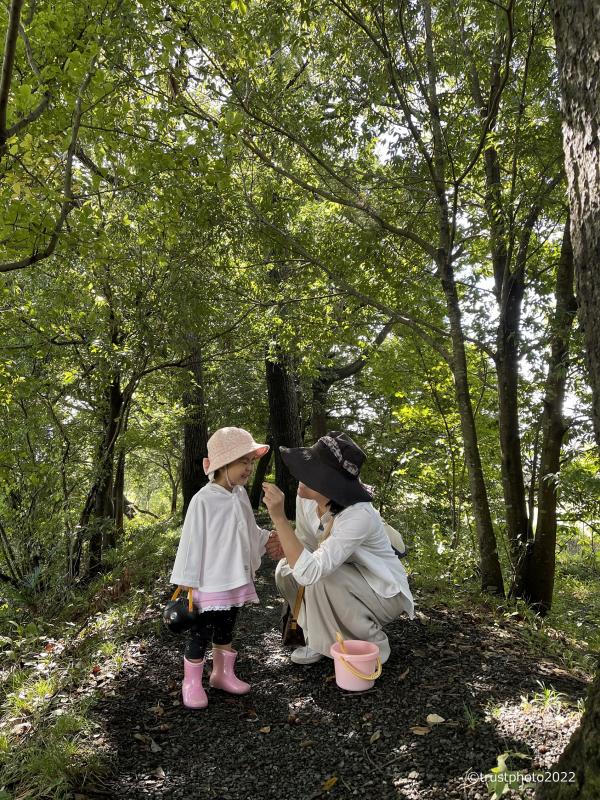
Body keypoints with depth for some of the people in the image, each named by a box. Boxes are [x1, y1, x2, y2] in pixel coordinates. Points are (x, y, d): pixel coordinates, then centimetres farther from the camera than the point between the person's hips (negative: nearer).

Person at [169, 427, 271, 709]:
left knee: (226, 629, 22)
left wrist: (269, 537, -1)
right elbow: (192, 543, -17)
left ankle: (222, 672, 39)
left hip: (236, 580, 7)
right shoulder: (203, 500, -20)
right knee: (201, 632, 7)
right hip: (210, 584, -7)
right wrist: (188, 584, -14)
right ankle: (191, 681, 26)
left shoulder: (240, 494, 1)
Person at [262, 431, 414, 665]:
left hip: (384, 593, -7)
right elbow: (307, 544, 3)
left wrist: (279, 517, -45)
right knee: (287, 569, -12)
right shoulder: (306, 498, -14)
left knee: (320, 578, -31)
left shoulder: (359, 515, -36)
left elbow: (310, 572, -43)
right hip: (346, 586, 7)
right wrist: (286, 545, -20)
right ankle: (321, 641, 8)